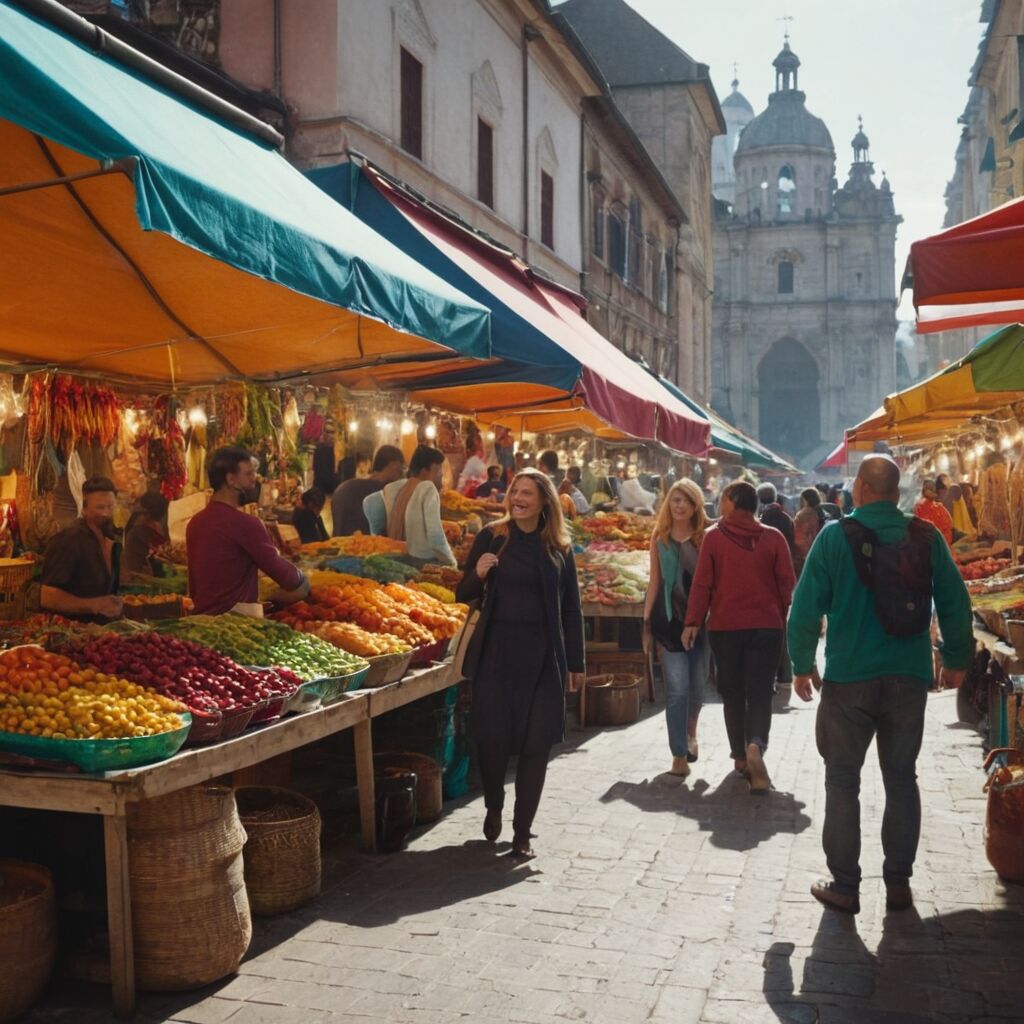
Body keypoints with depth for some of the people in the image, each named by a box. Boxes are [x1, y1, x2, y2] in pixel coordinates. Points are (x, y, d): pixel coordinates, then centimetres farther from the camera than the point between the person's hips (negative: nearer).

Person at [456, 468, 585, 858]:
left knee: (536, 744, 3)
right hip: (497, 650, -1)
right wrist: (478, 574, -16)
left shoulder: (559, 547, 5)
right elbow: (464, 595, 6)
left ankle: (522, 832, 17)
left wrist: (575, 663, 7)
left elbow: (570, 607, 9)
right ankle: (494, 807, 29)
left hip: (543, 655, 1)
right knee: (492, 737, -3)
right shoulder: (491, 537, 1)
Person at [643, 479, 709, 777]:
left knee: (697, 685, 12)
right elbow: (654, 582, 8)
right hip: (669, 618, 0)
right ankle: (679, 755, 1)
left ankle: (690, 730, 41)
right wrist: (647, 621, 6)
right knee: (676, 688, -5)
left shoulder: (706, 536, 0)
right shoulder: (660, 537, 5)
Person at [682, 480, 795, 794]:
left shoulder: (714, 536, -3)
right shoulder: (773, 538, 0)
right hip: (766, 627, 0)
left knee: (732, 693, 13)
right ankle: (756, 746, -24)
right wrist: (784, 622, 13)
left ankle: (740, 756, 20)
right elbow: (786, 584, 2)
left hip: (725, 627, 0)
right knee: (760, 692, 1)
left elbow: (702, 583, -6)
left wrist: (693, 621, -1)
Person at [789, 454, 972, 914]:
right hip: (909, 677, 3)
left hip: (849, 676, -2)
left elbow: (806, 605, -9)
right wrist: (956, 659, 17)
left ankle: (844, 886, 13)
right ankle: (899, 883, 21)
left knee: (842, 781, 8)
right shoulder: (926, 537, -2)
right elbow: (955, 602, 3)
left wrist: (802, 664, 2)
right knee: (901, 779, 15)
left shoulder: (835, 536, -9)